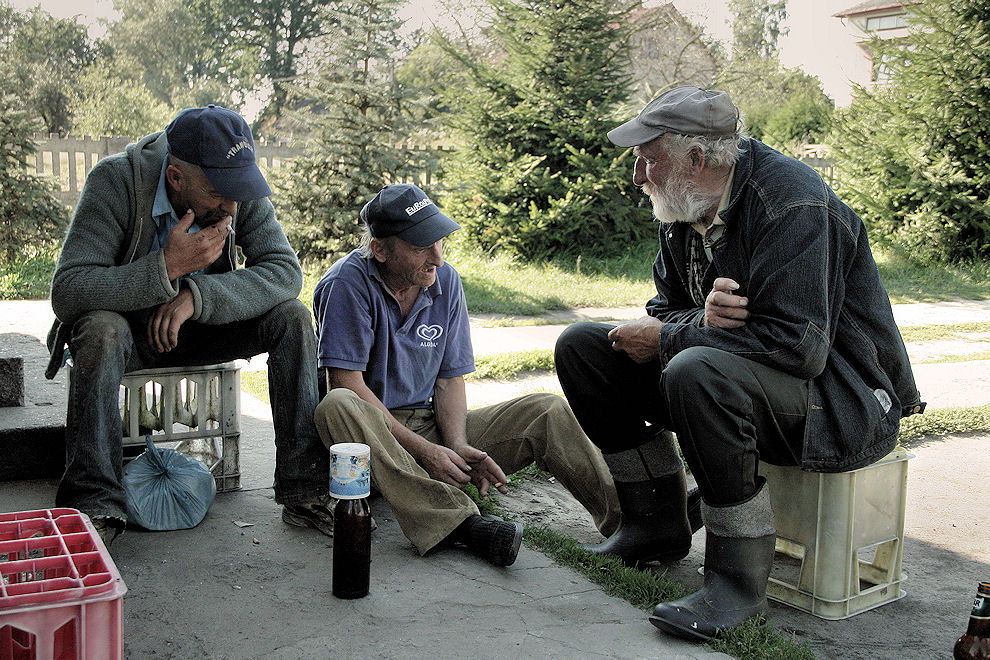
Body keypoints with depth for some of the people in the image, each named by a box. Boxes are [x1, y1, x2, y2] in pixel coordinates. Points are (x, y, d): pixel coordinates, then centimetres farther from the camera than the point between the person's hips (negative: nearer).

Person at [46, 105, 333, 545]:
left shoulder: (242, 189, -15)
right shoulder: (116, 182, -25)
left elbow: (285, 271, -22)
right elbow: (66, 292, -31)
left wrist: (196, 296, -35)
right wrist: (168, 266, -39)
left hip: (199, 326, 3)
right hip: (127, 328, -3)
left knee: (291, 316, -21)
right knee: (100, 328, -37)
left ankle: (306, 491, -20)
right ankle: (95, 506, -31)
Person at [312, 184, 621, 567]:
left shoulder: (446, 280, 1)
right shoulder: (348, 283, -15)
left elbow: (450, 378, 3)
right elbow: (349, 384, -19)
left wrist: (458, 446, -16)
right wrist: (423, 450, -23)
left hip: (432, 426, 5)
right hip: (375, 433, -4)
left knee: (550, 411, -12)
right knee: (336, 407, -40)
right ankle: (459, 522, -48)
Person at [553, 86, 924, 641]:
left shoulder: (791, 202, -23)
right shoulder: (687, 206, 3)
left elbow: (800, 345, -31)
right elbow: (668, 308, 7)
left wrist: (668, 338, -22)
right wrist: (702, 318, -20)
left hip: (846, 400, -8)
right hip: (736, 368, 9)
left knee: (698, 370, -39)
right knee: (583, 346, 1)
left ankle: (740, 578, -23)